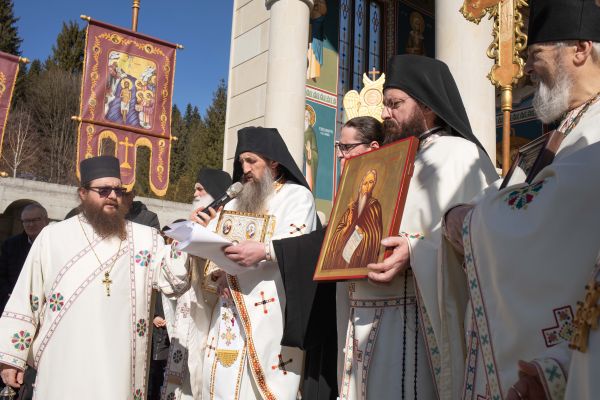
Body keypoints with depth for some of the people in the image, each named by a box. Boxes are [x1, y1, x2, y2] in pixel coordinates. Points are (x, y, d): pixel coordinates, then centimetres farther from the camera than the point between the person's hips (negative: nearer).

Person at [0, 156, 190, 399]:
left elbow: (175, 281, -5)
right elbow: (26, 300, 8)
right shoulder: (52, 237, 7)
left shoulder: (145, 238, 5)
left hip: (120, 369, 0)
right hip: (62, 369, 0)